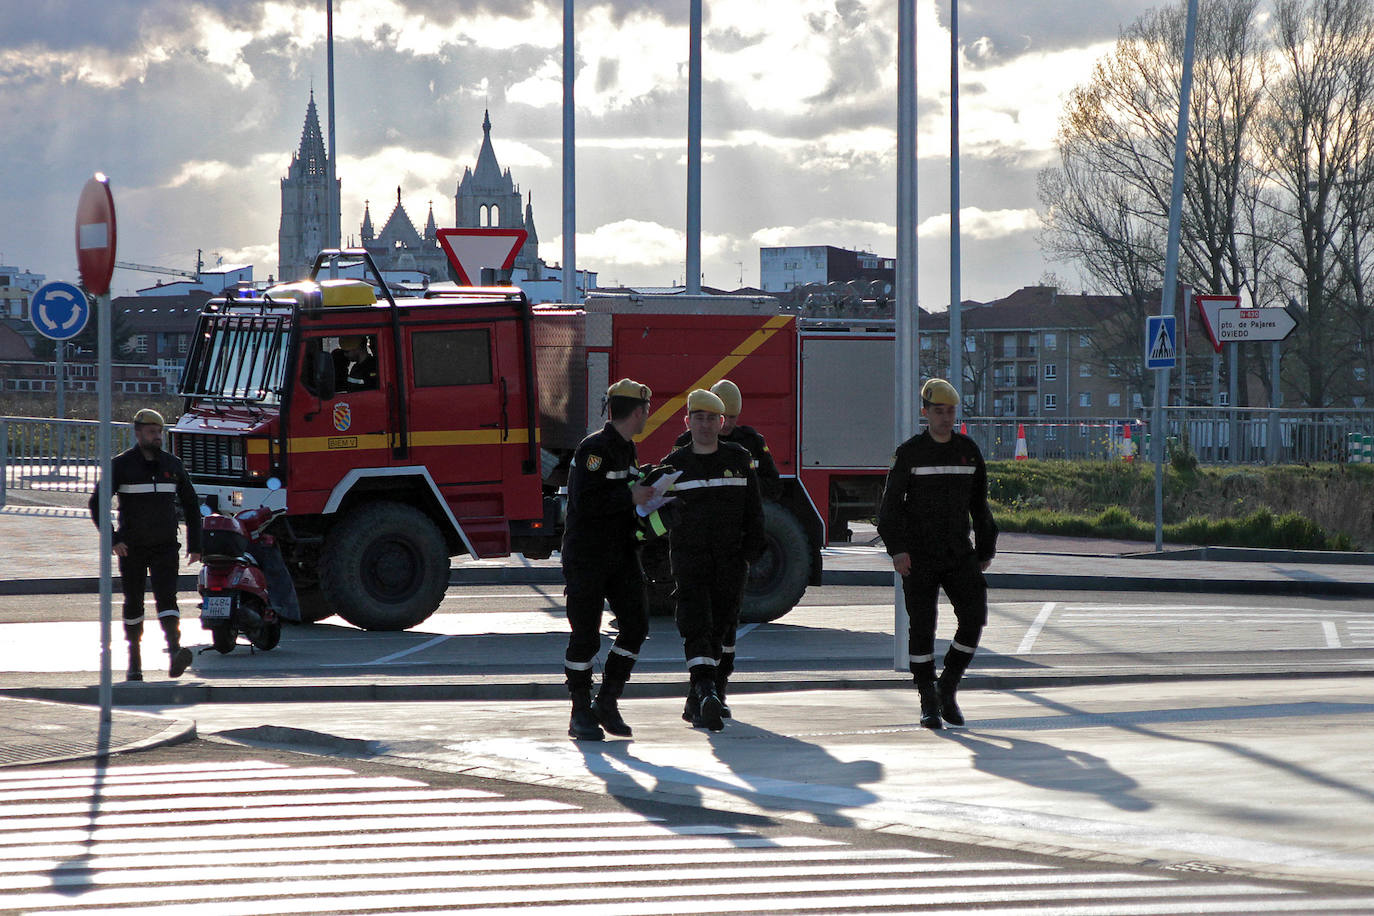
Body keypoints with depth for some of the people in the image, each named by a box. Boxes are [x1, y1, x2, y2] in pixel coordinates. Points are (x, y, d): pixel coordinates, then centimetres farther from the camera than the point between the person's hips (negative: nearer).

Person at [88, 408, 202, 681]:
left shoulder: (172, 464, 8)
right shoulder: (121, 465, -2)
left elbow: (191, 504, 17)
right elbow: (97, 503, -5)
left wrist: (195, 545, 11)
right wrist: (112, 539, -16)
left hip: (165, 546, 1)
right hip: (131, 547, -1)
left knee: (166, 597, -16)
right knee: (133, 604, 6)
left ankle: (175, 653, -32)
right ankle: (134, 662, 17)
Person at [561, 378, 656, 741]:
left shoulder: (626, 449, 13)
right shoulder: (594, 448, -16)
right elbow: (585, 501, -25)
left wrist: (645, 491, 14)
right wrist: (631, 497, -21)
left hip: (620, 554, 8)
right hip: (586, 556, -8)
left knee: (635, 624, -1)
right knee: (585, 635, -2)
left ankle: (607, 702, 8)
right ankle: (581, 713, 7)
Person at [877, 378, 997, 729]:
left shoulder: (968, 450, 8)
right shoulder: (909, 453, -3)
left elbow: (979, 504, 14)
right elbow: (892, 503, -6)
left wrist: (985, 550, 13)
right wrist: (897, 549, -17)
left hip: (959, 555, 3)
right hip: (919, 556, -3)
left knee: (974, 617, -9)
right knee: (922, 627, -3)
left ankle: (948, 687, 7)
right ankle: (929, 703, 6)